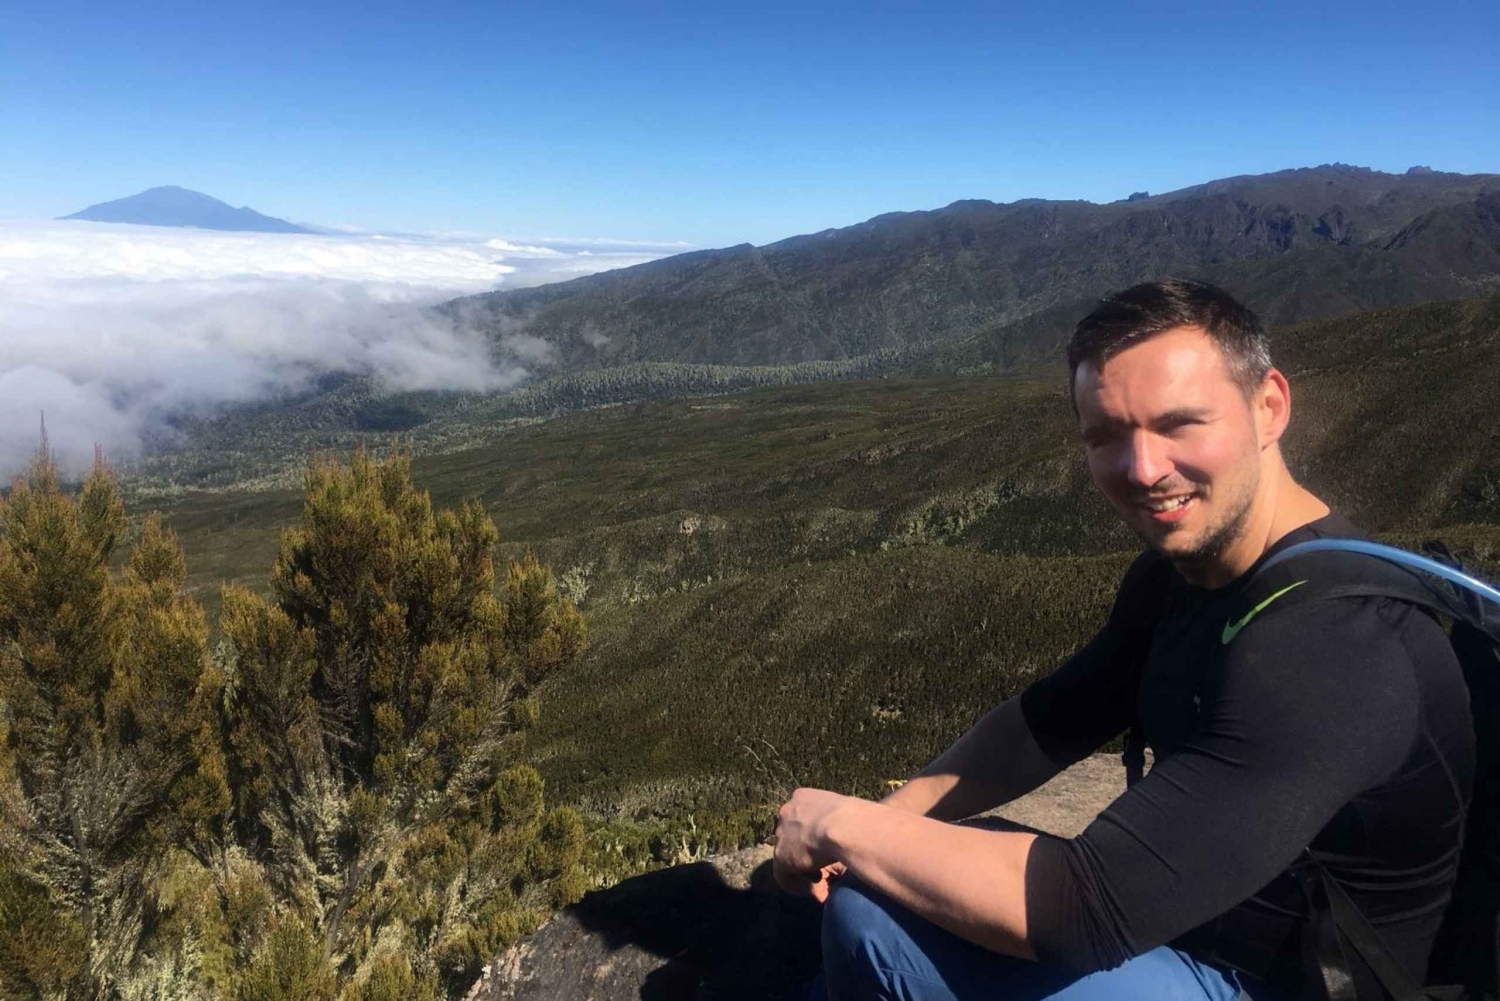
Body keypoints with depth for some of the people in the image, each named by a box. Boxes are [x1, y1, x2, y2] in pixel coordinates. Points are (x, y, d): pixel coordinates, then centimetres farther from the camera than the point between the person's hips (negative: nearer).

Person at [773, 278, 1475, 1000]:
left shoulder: (1331, 644, -33)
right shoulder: (1173, 574, -3)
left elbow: (1090, 909, -36)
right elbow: (1047, 724, 7)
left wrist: (842, 825, -23)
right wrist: (888, 818, -9)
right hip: (1175, 913, 8)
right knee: (865, 906, 5)